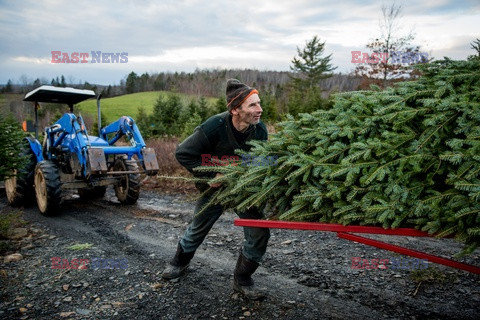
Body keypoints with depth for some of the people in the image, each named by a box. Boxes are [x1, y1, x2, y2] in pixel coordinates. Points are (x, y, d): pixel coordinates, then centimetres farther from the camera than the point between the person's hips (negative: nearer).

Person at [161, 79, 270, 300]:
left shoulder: (259, 130, -19)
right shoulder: (214, 128, -31)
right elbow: (183, 153, -22)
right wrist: (211, 176, -25)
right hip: (215, 187, -2)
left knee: (259, 234, -6)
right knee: (198, 228, 18)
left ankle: (242, 280, 17)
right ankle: (179, 263, 49)